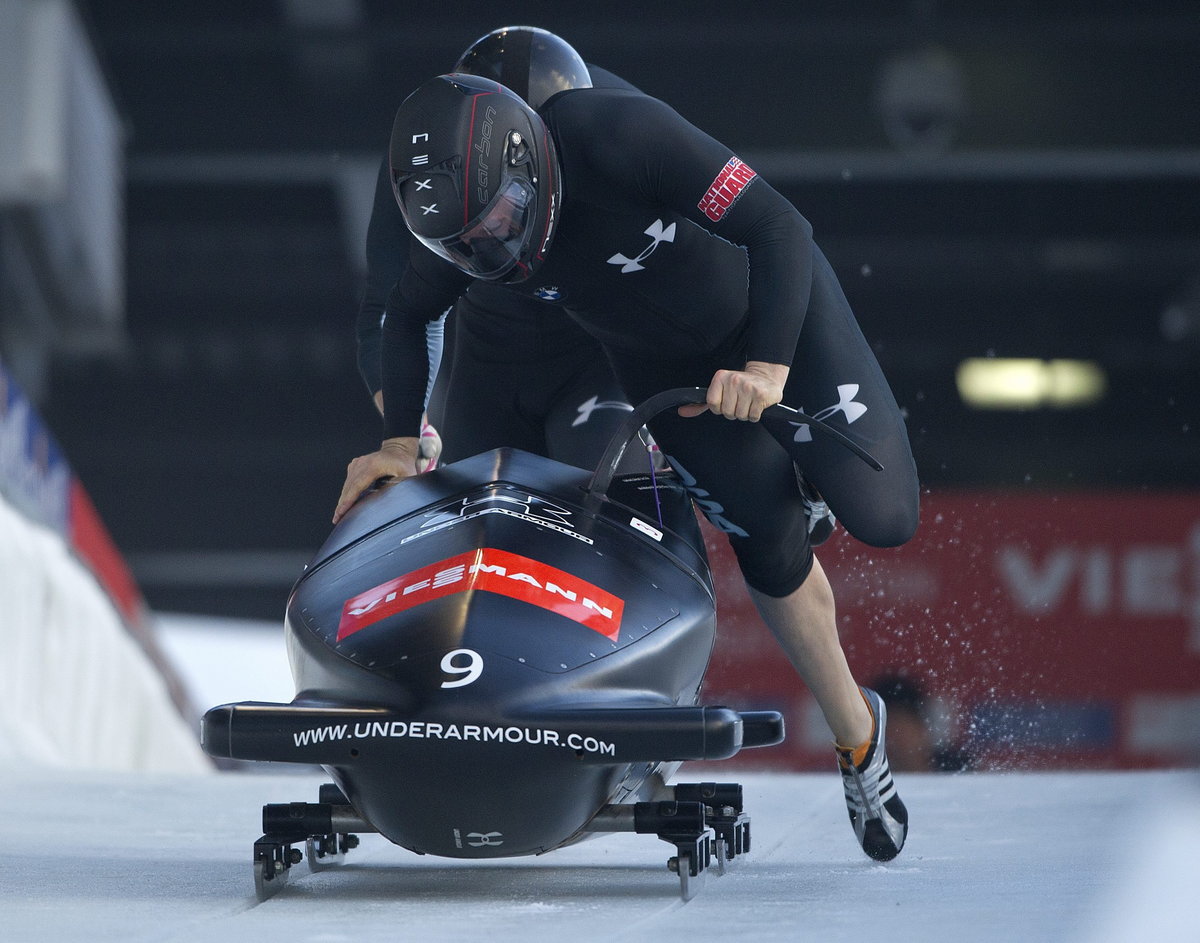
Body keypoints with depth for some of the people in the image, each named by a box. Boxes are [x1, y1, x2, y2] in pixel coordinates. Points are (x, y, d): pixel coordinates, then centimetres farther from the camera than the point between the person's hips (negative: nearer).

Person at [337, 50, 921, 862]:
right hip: (663, 362, 4)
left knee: (883, 520, -10)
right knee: (770, 543, -7)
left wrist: (769, 367, -46)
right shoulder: (459, 221, -21)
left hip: (774, 309, -4)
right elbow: (405, 321, 1)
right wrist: (401, 442, -11)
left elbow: (780, 229, -36)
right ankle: (858, 739, 14)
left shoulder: (620, 137, -39)